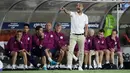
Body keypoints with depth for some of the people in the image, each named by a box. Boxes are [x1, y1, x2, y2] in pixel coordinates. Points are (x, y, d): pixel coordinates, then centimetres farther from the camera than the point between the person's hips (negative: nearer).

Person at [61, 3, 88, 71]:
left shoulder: (85, 16, 6)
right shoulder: (73, 14, 1)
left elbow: (86, 27, 9)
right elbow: (68, 12, -22)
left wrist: (85, 36, 1)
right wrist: (64, 10, -45)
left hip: (81, 36, 2)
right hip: (73, 35, -2)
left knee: (81, 52, 5)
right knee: (70, 50, -14)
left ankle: (80, 66, 13)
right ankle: (69, 65, -21)